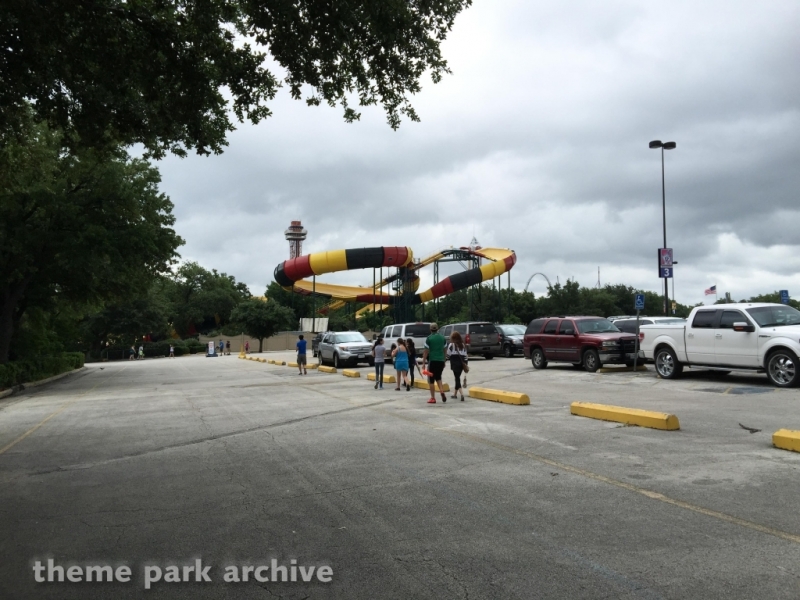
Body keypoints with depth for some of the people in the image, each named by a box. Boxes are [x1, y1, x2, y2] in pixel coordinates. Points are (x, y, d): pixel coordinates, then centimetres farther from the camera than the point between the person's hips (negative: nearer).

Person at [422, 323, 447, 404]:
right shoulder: (443, 338, 7)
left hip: (432, 361, -4)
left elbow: (426, 351, -7)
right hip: (441, 360, 4)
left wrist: (423, 362, -2)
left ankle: (433, 398, 5)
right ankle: (442, 391, -1)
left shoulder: (429, 338, -6)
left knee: (431, 380, 5)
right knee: (438, 377, 22)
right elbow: (444, 350, 12)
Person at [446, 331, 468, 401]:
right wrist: (465, 364, 12)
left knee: (457, 378, -7)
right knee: (457, 377, 17)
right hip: (462, 363, 5)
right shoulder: (463, 345, 10)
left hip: (455, 363, -5)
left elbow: (448, 355, -6)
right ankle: (455, 394, 26)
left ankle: (462, 394, -23)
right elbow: (465, 355, 9)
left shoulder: (451, 345, -7)